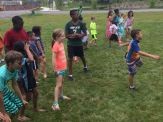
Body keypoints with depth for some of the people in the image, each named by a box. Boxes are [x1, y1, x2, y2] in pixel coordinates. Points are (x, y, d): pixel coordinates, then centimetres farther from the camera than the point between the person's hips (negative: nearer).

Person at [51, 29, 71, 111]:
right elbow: (53, 58, -23)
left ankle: (61, 95, 42)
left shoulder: (61, 43, 4)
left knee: (62, 82, 23)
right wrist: (55, 70, -22)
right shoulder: (56, 46, -22)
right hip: (59, 68, -9)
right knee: (58, 85, -9)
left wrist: (65, 66, 16)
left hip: (63, 67, 9)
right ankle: (55, 103, -6)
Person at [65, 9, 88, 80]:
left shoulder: (81, 23, -6)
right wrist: (71, 35, -26)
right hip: (71, 44, -1)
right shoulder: (68, 24, -8)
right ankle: (70, 74, 10)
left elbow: (85, 33, -2)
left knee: (82, 57, 19)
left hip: (79, 43, 2)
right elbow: (66, 35, -7)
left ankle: (85, 66, 50)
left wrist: (80, 35, -22)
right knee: (70, 59, -1)